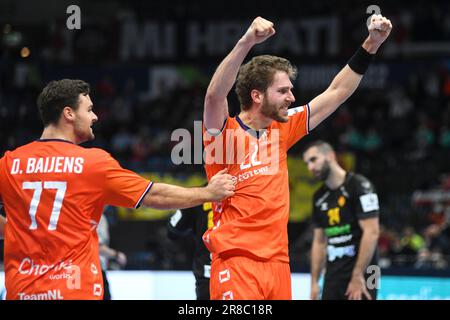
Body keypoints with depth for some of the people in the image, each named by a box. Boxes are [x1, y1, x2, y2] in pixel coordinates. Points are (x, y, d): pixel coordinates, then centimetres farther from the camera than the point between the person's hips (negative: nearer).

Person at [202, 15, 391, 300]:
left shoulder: (281, 130, 13)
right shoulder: (225, 133, -4)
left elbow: (337, 92, 19)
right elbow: (215, 95, -25)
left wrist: (372, 44, 13)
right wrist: (247, 42, -37)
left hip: (278, 262, 6)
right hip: (236, 263, -6)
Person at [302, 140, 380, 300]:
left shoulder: (359, 185, -10)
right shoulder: (320, 197, 13)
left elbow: (372, 232, -16)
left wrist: (357, 276, -18)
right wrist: (314, 282, 13)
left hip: (360, 275, -7)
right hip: (333, 276, 7)